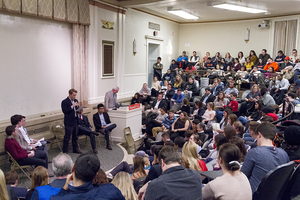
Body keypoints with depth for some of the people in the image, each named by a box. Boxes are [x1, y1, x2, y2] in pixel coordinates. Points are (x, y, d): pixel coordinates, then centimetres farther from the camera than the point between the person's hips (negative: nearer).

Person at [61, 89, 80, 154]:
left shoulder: (75, 100, 10)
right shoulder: (64, 102, -12)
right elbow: (64, 111, -22)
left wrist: (77, 106, -5)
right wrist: (72, 106, -26)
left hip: (75, 121, 7)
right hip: (69, 122, -7)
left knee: (75, 137, 17)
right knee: (67, 138, 0)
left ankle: (75, 149, 29)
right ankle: (65, 151, 10)